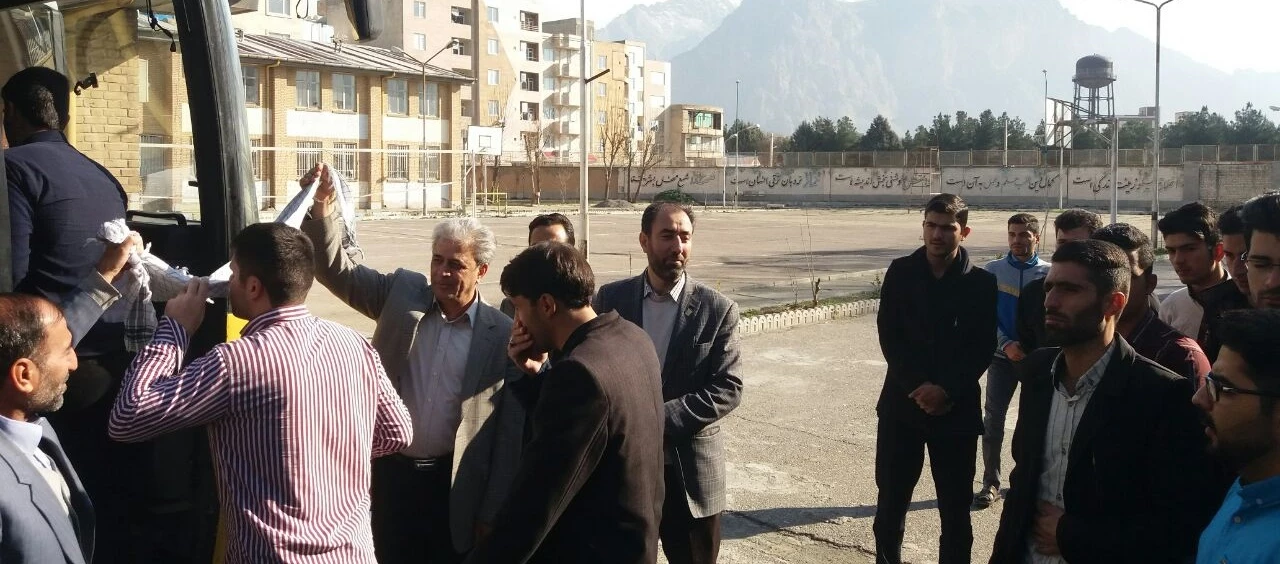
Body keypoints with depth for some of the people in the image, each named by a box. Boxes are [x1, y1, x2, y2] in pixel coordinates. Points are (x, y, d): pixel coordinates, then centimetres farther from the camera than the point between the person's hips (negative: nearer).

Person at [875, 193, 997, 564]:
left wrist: (948, 390, -15)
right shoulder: (900, 273, 2)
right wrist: (918, 386, -13)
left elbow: (983, 348, -3)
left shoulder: (981, 282, 0)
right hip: (902, 402, 1)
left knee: (956, 506, 5)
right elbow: (889, 337, -3)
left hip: (957, 409, -1)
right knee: (891, 498, 9)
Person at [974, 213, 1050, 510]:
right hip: (1002, 355, 0)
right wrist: (1006, 344, -17)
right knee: (993, 418, -4)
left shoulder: (1049, 273, -2)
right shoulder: (992, 271, 0)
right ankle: (990, 482, 2)